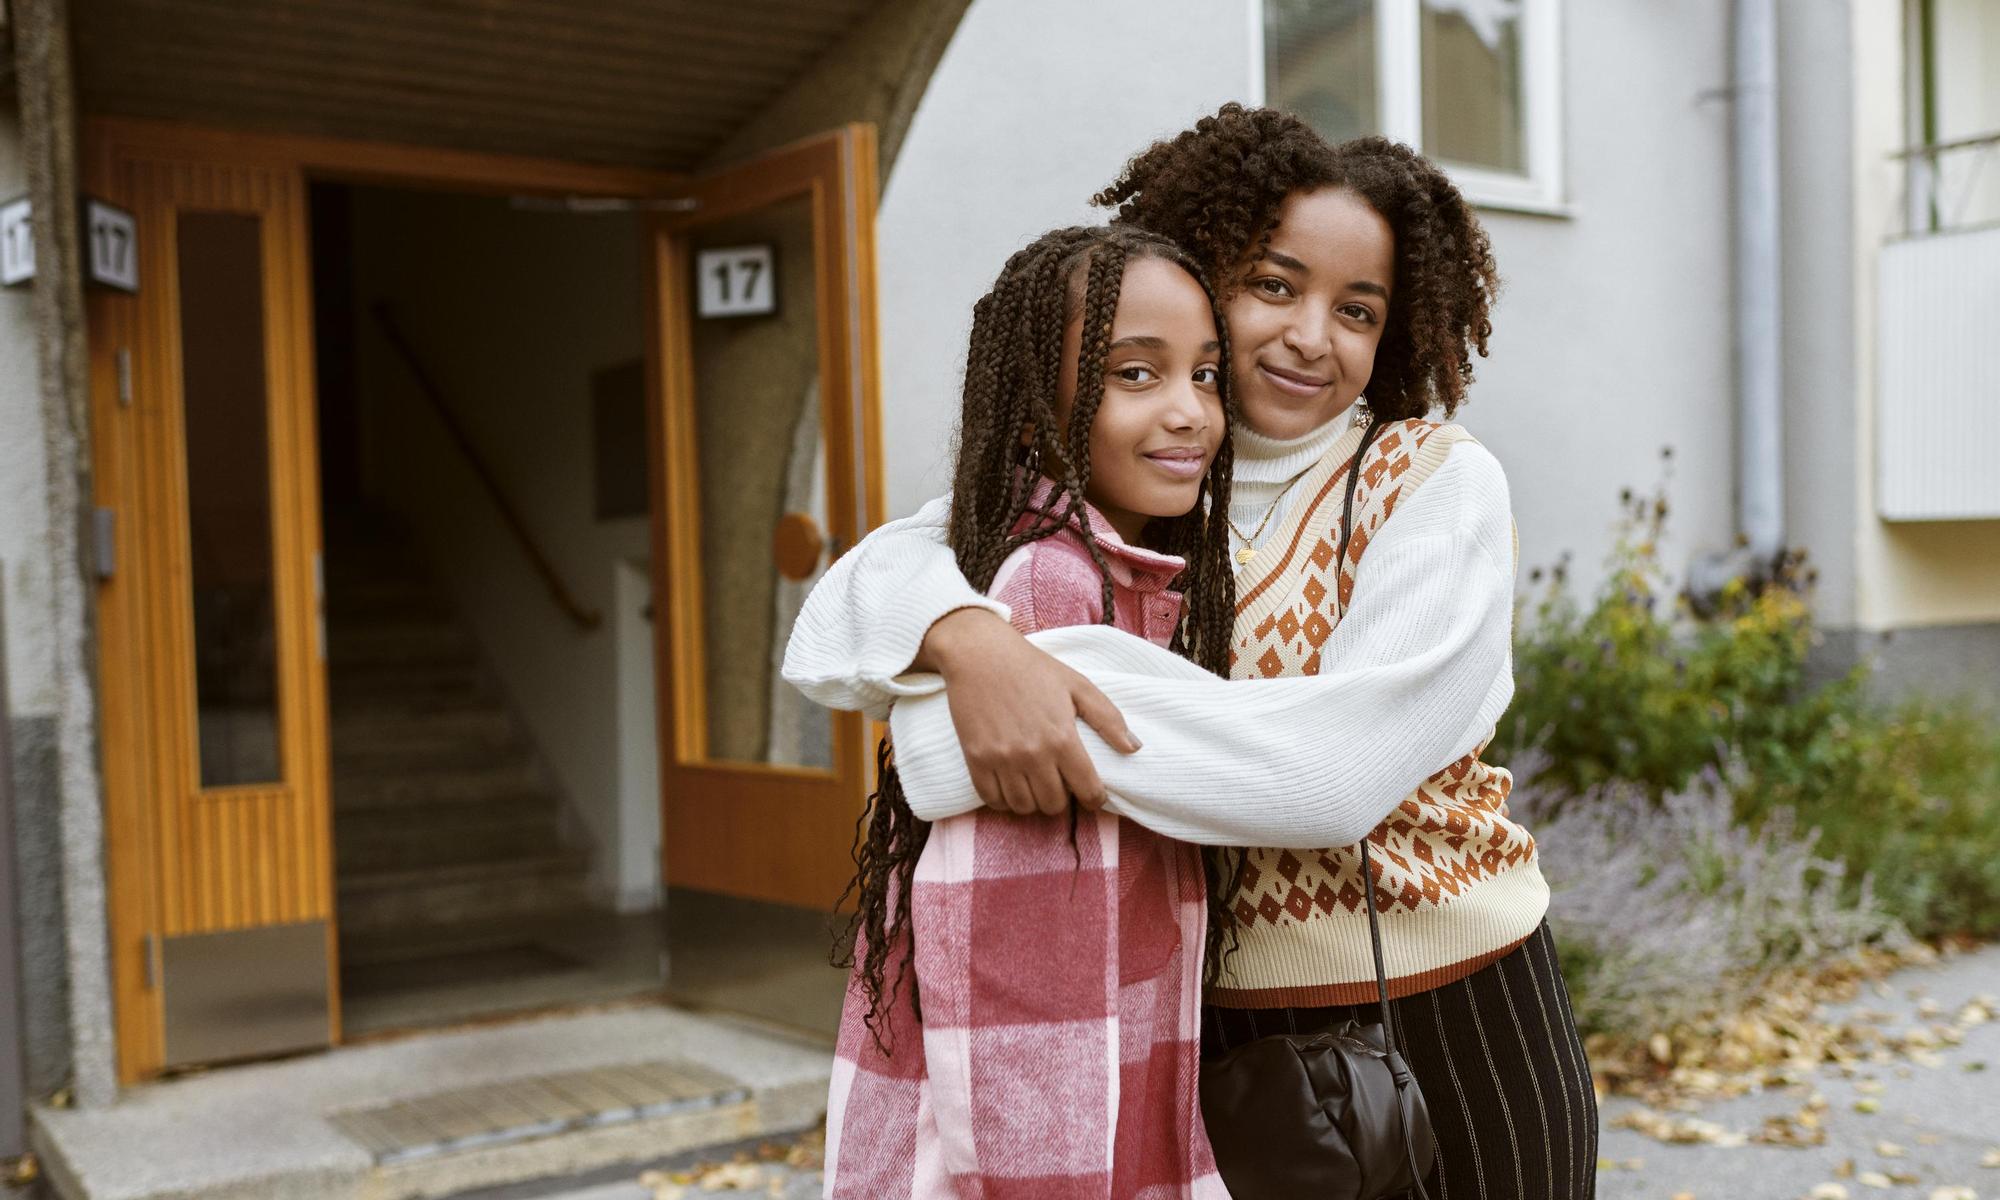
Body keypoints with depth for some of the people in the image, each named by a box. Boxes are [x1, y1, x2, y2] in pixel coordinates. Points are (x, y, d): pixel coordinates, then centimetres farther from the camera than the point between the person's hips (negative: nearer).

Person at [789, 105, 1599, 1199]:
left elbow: (1345, 764, -23)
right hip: (1208, 1031, 2)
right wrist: (968, 640, -33)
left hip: (1445, 1024, -2)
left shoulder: (1437, 482, -10)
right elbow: (874, 577, -11)